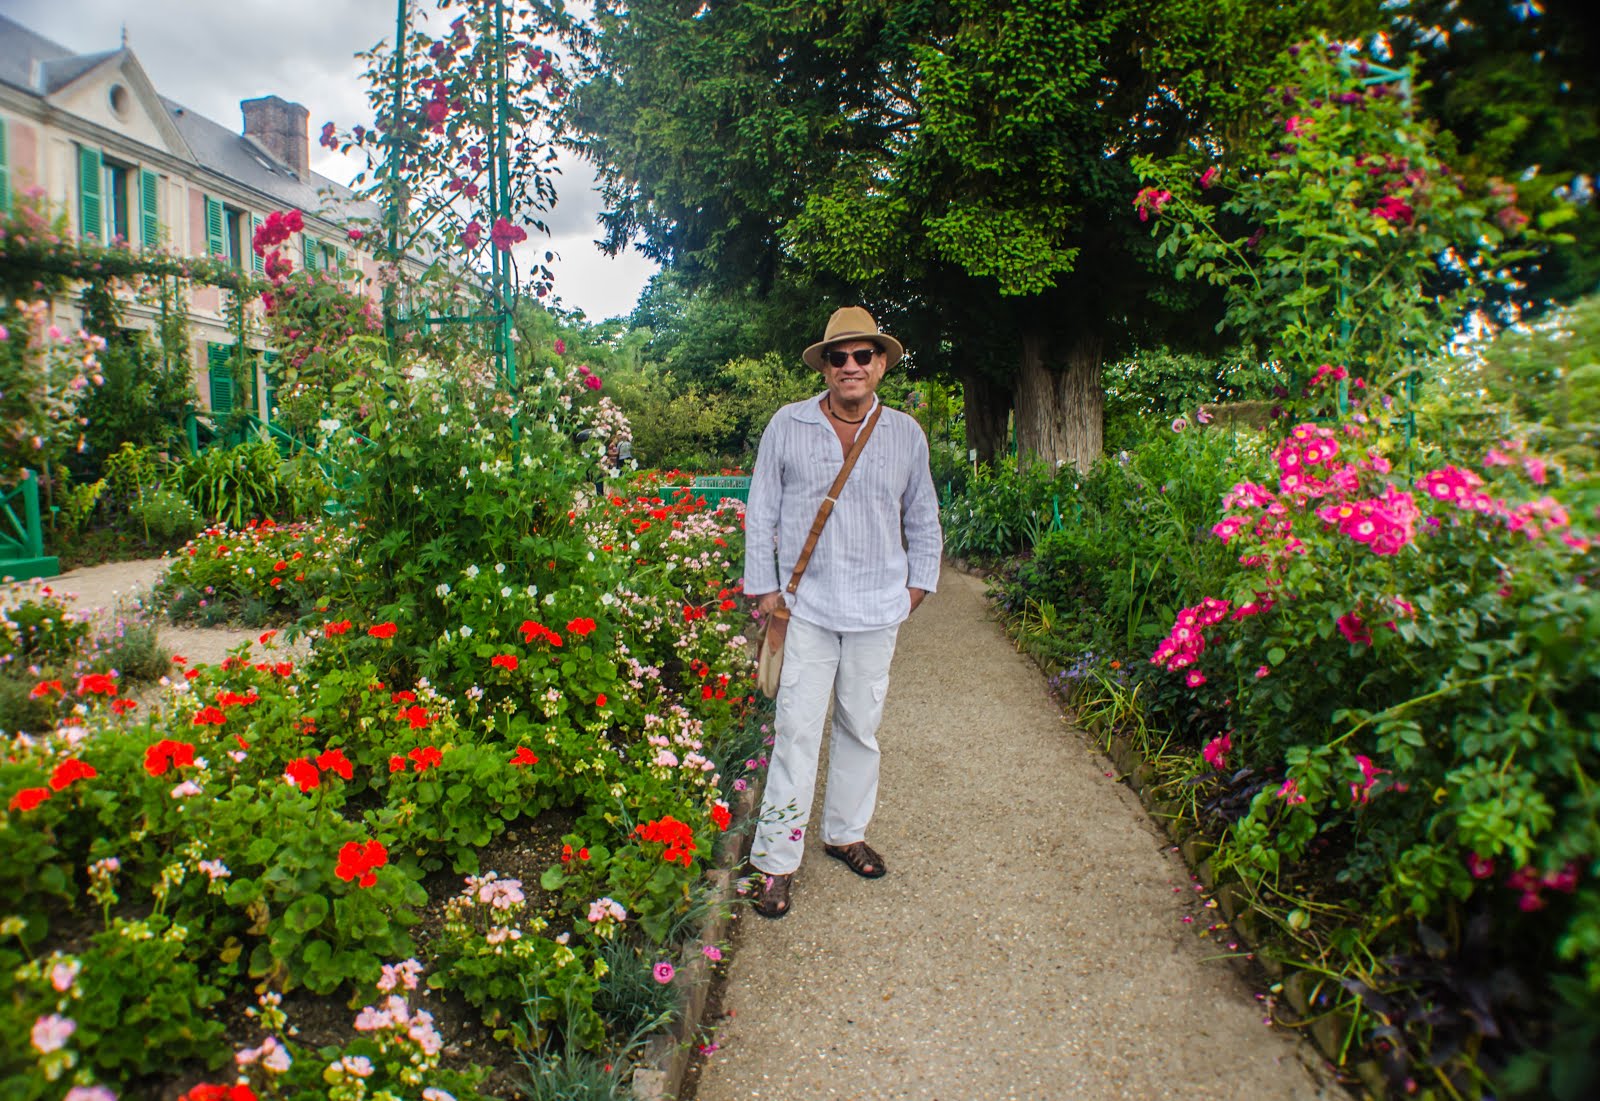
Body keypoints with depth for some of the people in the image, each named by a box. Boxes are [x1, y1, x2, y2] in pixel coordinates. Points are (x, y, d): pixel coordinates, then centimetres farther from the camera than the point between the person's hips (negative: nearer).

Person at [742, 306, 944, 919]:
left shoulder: (906, 435, 6)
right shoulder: (787, 427, 0)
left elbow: (923, 519, 17)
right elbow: (762, 514, 4)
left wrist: (917, 587, 11)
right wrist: (764, 589, 0)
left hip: (877, 612, 3)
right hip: (806, 607, -2)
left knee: (861, 728, 13)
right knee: (797, 731, -2)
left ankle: (845, 833, 32)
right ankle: (776, 861, 10)